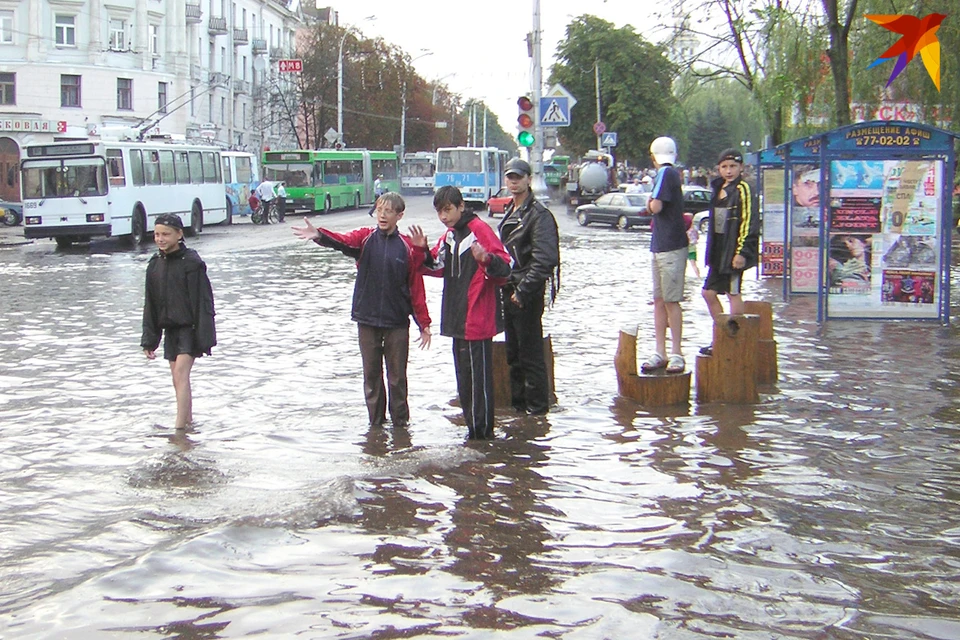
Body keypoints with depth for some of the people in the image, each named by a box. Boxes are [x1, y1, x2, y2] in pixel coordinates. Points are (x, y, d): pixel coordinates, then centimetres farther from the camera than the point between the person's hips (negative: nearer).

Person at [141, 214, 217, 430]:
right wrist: (149, 339, 11)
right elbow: (150, 305, 13)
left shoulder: (191, 262, -11)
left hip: (189, 327, -7)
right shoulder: (155, 265, 8)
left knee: (181, 373, -15)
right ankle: (188, 421, 22)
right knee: (178, 378, 11)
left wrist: (204, 337, -16)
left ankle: (180, 426, -17)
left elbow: (202, 301, -12)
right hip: (170, 329, 7)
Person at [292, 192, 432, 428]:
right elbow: (342, 241, -20)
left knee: (397, 376, 6)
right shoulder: (365, 237, 1)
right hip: (367, 320, 1)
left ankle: (400, 422, 18)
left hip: (397, 323, -1)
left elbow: (416, 287, 0)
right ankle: (376, 422, 20)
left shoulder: (408, 246, -1)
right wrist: (318, 235, -42)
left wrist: (424, 324, 0)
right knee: (371, 375, 9)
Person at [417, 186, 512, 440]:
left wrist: (486, 259, -38)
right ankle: (473, 425, 23)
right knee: (464, 375, 14)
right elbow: (438, 269, 21)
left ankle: (481, 429, 1)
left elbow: (504, 267, -18)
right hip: (457, 320, 9)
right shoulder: (449, 236, 14)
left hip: (477, 320, -9)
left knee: (477, 376, -5)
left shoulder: (479, 230, -12)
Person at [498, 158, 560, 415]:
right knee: (513, 352, 14)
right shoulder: (509, 213, 16)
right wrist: (503, 283, 12)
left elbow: (544, 260, -19)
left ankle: (537, 405, 3)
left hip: (527, 296, -9)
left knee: (530, 353, -4)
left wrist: (523, 291, -19)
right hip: (509, 293, 9)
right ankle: (518, 401, 23)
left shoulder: (539, 215, -11)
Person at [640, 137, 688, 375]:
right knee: (659, 300, 9)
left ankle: (676, 353, -1)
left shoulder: (666, 173, -12)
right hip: (660, 246, 9)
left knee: (671, 300, -5)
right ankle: (660, 353, 13)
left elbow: (655, 207, -18)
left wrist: (650, 200, 0)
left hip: (671, 246, -9)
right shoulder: (673, 174, 14)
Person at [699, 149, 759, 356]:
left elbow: (749, 222, -15)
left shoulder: (743, 190, -10)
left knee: (733, 294, -3)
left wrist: (741, 252, -20)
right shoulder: (719, 189, 15)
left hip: (734, 252, -9)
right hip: (719, 251, 9)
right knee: (709, 292, 11)